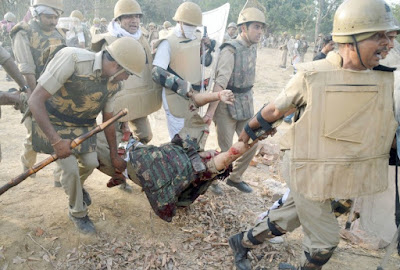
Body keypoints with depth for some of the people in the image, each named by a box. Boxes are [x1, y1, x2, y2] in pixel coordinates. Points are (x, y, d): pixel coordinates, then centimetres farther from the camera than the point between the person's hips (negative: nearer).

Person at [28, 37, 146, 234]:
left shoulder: (113, 84, -12)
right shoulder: (71, 59, -33)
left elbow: (108, 119, 3)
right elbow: (35, 100, -30)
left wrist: (114, 156, 10)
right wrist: (56, 141, -33)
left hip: (84, 125, 5)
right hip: (54, 122, -5)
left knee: (91, 163, 2)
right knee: (71, 168, -10)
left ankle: (76, 187, 40)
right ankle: (77, 212, 19)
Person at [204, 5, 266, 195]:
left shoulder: (252, 48, 7)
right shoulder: (230, 50, -18)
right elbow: (221, 82, -27)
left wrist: (249, 100, 13)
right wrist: (211, 111, -33)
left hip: (246, 106, 8)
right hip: (226, 106, -8)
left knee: (252, 144, 11)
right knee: (226, 150, -1)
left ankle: (234, 178, 30)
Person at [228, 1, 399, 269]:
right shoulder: (312, 76, -15)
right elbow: (276, 109, -1)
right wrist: (248, 130, 11)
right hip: (311, 174, -4)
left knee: (286, 220, 19)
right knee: (324, 240, 10)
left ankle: (242, 242, 44)